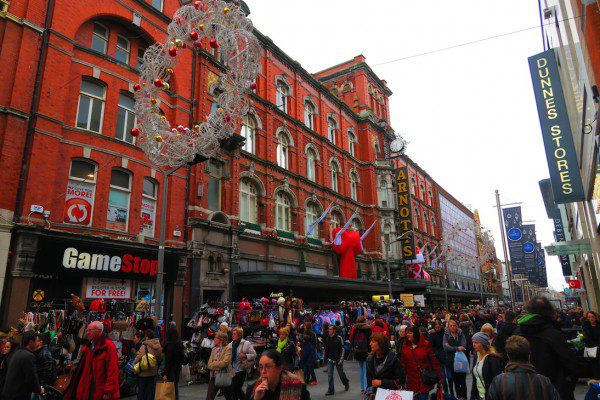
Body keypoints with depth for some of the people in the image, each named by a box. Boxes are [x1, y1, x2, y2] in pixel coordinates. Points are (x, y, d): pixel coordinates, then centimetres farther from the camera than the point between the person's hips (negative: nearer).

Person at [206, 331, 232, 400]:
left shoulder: (228, 348, -8)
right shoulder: (214, 349, 10)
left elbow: (224, 363, -18)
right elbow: (209, 364, 4)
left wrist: (213, 364, -9)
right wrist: (218, 366, -13)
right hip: (214, 377, 5)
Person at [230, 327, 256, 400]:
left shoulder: (246, 343, -7)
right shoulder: (231, 344, 6)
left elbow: (254, 355, -6)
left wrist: (245, 356, -21)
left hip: (241, 370, -5)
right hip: (232, 370, 5)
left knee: (235, 389, -3)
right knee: (236, 389, 13)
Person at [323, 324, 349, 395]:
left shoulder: (339, 338, -13)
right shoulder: (327, 338, 2)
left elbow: (342, 349, -11)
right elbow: (325, 348, 14)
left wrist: (341, 359, -14)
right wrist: (325, 357, 10)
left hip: (338, 360, -3)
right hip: (330, 360, 4)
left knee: (341, 373, 12)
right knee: (329, 375, -2)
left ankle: (346, 383, 40)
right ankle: (331, 390, 7)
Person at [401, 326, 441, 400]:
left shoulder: (426, 344, -9)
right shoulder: (405, 345, -2)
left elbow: (434, 361, -4)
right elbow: (404, 363, 4)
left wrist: (439, 376, -2)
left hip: (425, 379, -2)